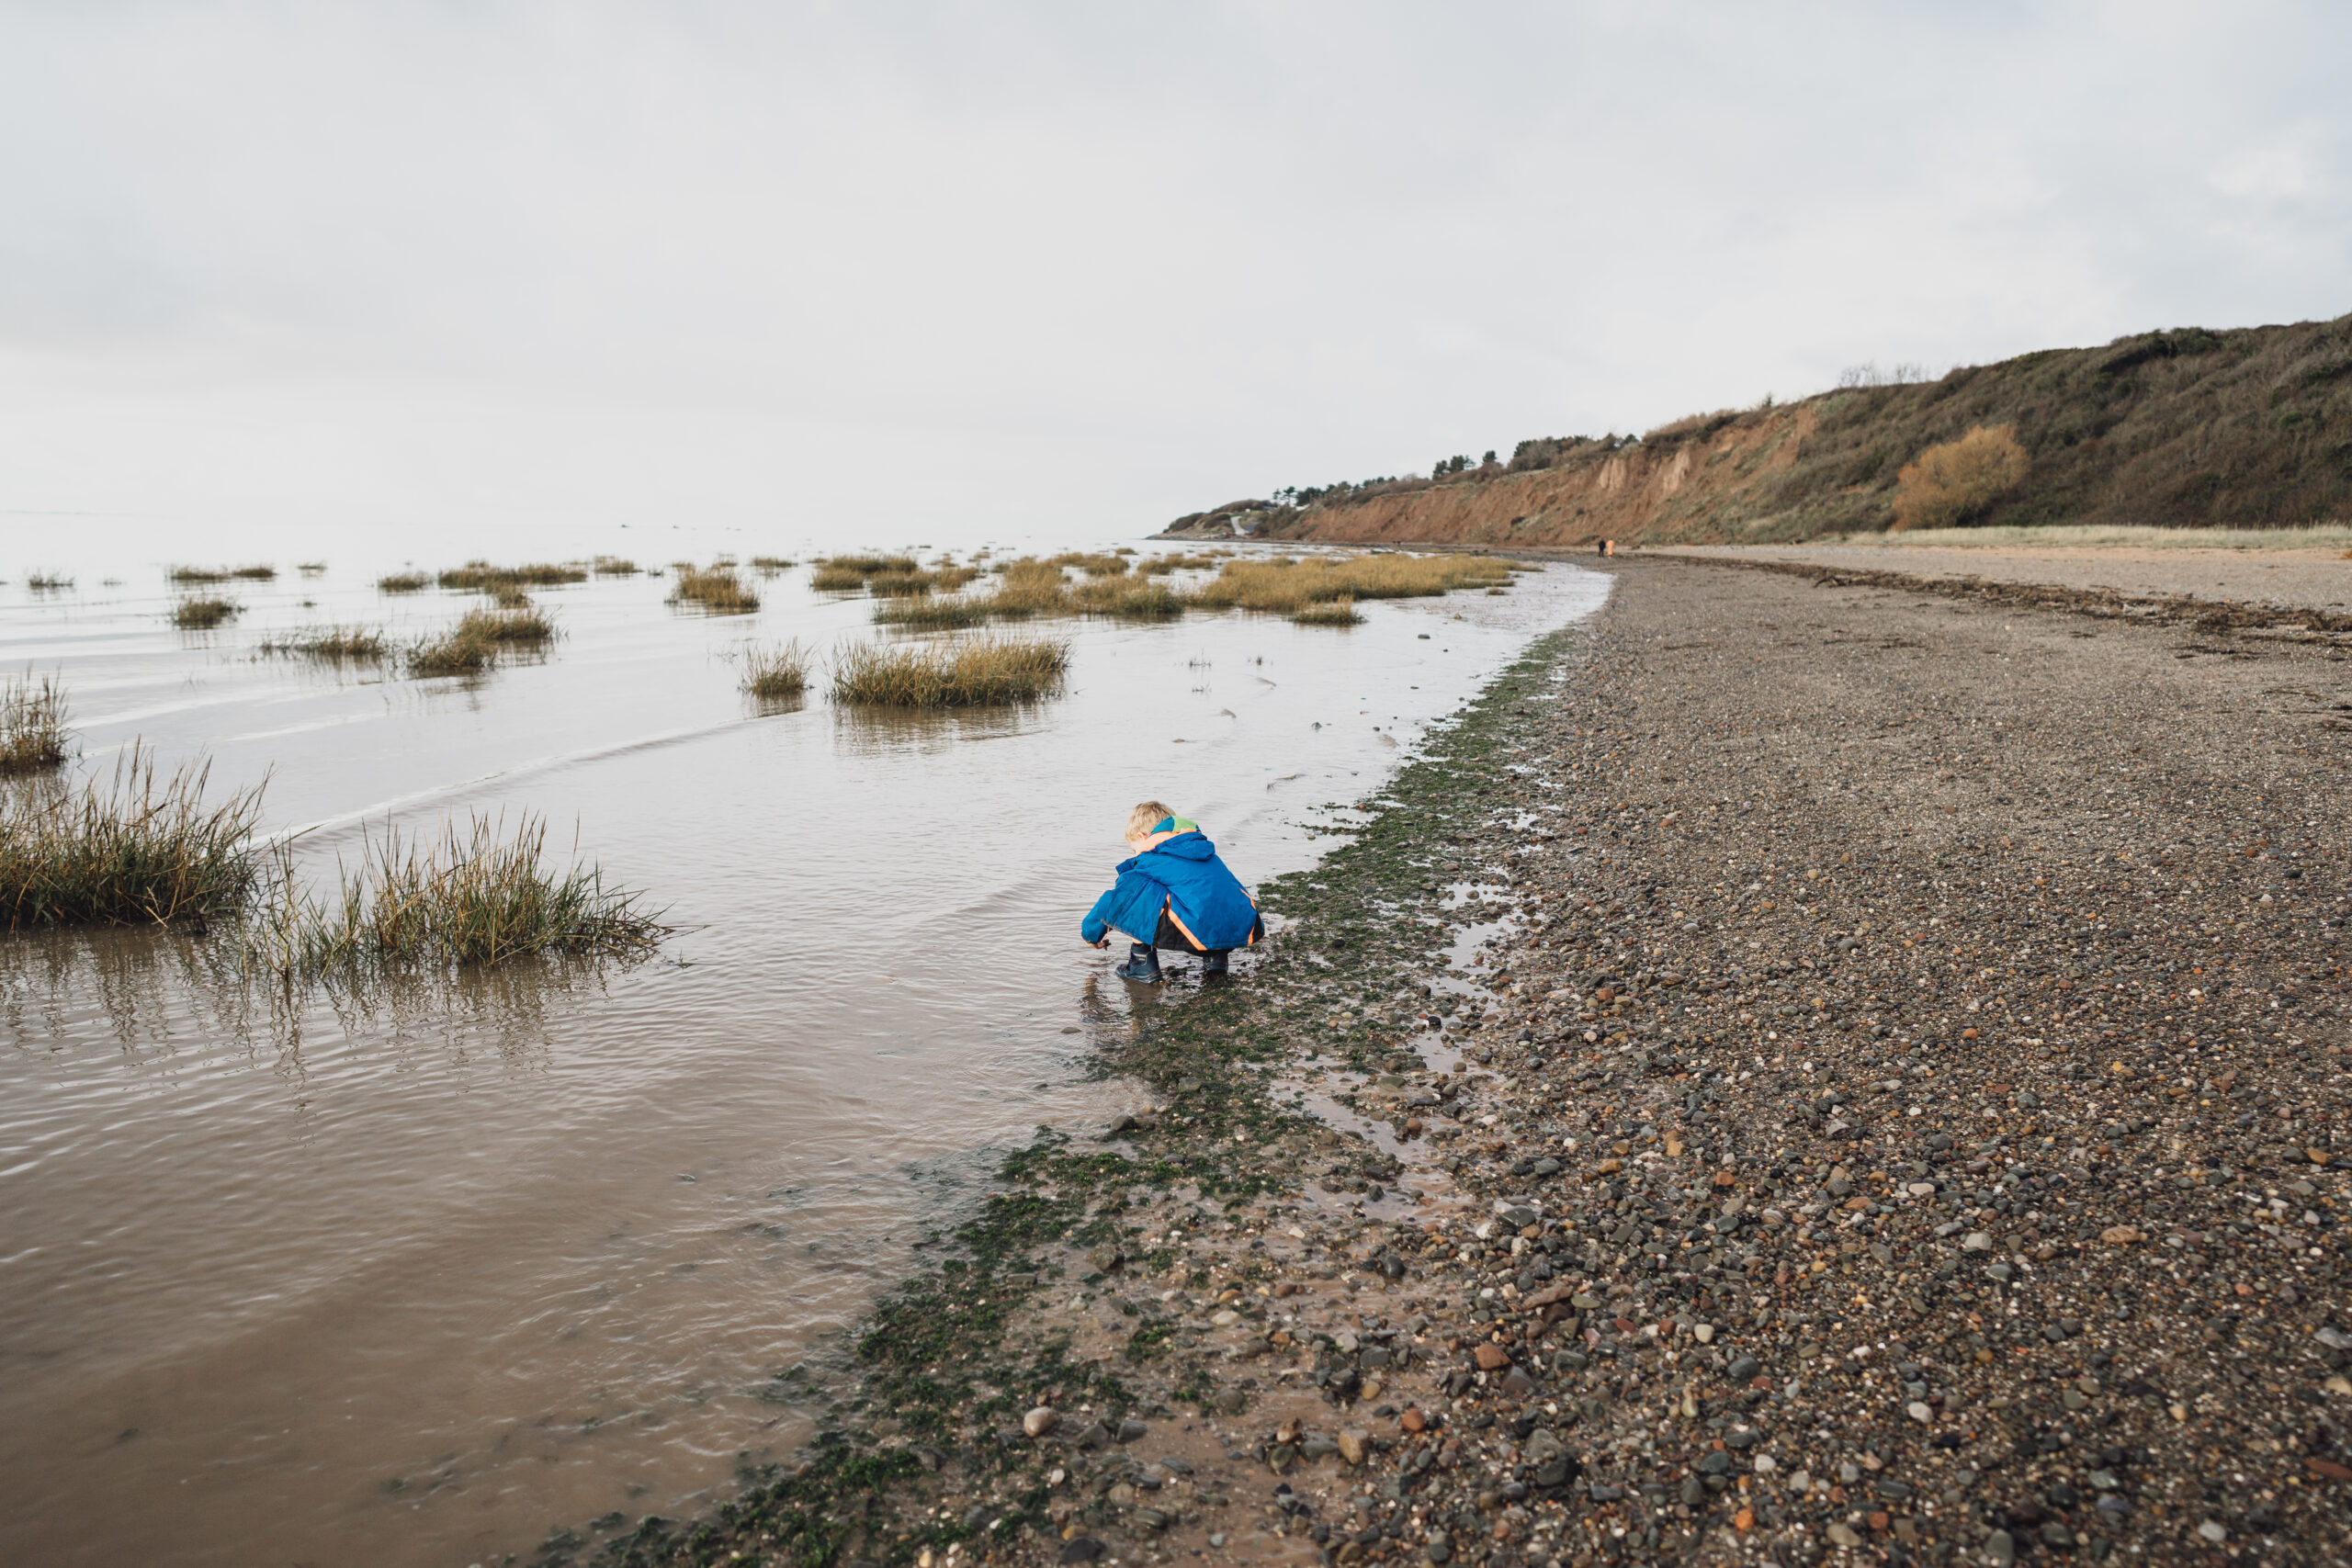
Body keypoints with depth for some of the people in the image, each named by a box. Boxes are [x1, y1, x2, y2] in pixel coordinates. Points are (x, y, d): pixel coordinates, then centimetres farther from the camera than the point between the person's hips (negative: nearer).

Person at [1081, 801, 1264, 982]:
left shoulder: (1150, 859, 13)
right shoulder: (1205, 851, 31)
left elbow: (1116, 895, 20)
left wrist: (1091, 933, 36)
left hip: (1198, 932, -6)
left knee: (1131, 887, 5)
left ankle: (1143, 961, 9)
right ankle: (1215, 957, 18)